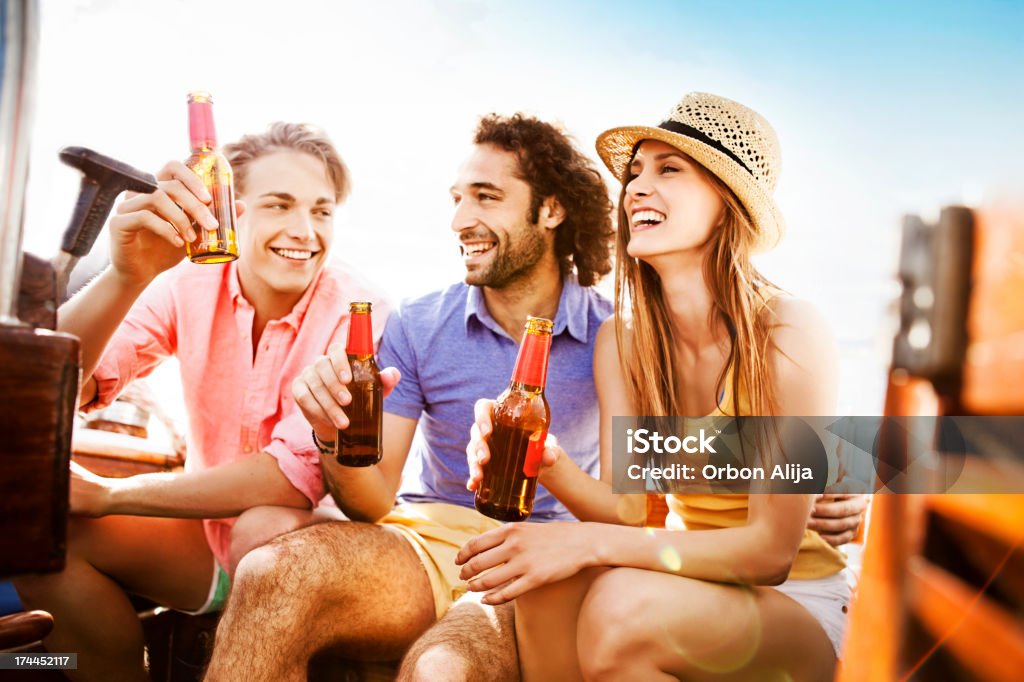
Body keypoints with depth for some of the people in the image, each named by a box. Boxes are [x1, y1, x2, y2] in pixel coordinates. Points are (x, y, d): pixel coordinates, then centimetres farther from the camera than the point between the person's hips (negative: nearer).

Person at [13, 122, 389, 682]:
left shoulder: (356, 311, -18)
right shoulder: (190, 286, -8)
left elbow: (300, 476, -26)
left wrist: (106, 496, -21)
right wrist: (127, 276, -37)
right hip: (207, 527, 4)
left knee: (270, 527, -33)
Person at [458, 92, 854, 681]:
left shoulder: (790, 334, -20)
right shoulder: (620, 340, -4)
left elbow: (769, 550, -20)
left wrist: (589, 543, -29)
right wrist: (551, 467, -29)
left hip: (799, 601, -3)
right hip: (689, 581, 4)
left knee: (623, 605, -32)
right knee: (550, 581, -27)